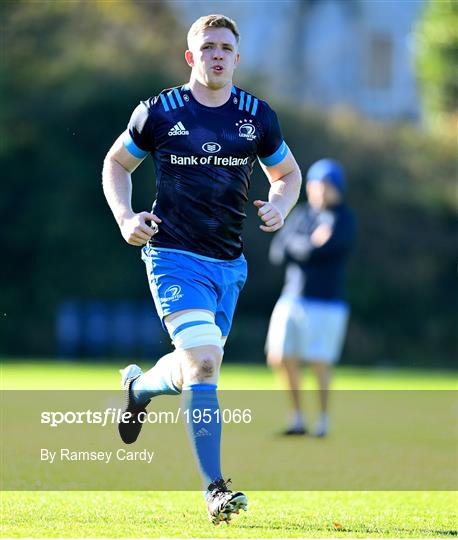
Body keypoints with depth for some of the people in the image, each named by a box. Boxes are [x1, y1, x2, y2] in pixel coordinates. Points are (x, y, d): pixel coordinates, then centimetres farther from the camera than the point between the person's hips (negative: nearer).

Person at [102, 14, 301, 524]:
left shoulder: (257, 116, 4)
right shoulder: (158, 112, -3)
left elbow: (287, 174, 19)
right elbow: (116, 162, 12)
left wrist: (279, 206, -3)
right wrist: (125, 217, -4)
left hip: (228, 262, 5)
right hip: (174, 256, -5)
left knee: (195, 367, 14)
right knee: (204, 361, -20)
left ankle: (139, 386, 50)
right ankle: (215, 489, -17)